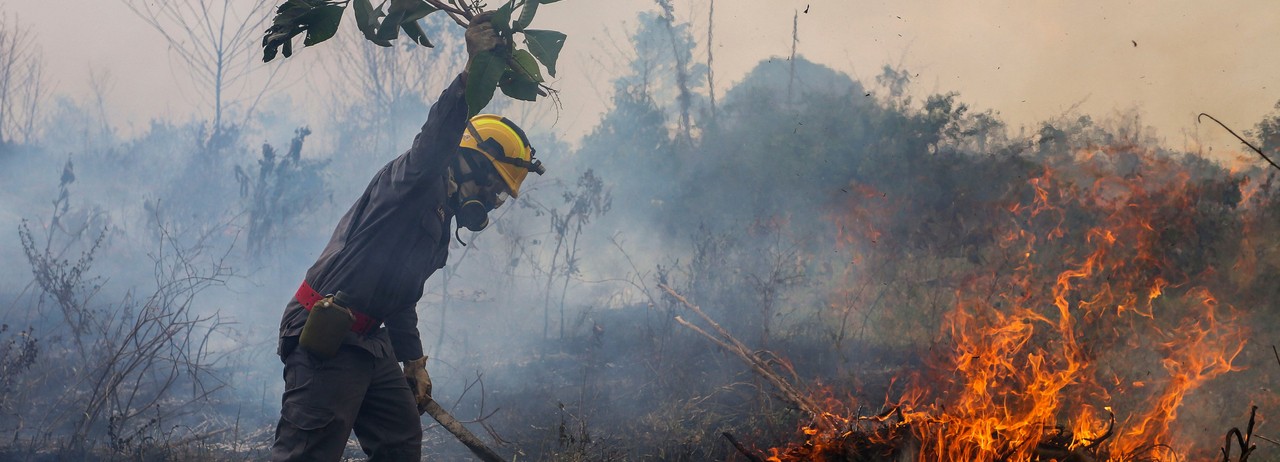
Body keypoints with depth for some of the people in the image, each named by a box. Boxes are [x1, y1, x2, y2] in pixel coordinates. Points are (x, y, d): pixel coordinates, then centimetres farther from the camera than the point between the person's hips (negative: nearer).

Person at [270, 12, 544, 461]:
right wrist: (473, 72, -42)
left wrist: (415, 363, 29)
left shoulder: (437, 220, 22)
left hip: (369, 343, 10)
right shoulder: (416, 182, -6)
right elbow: (435, 138, -30)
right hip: (325, 336, -10)